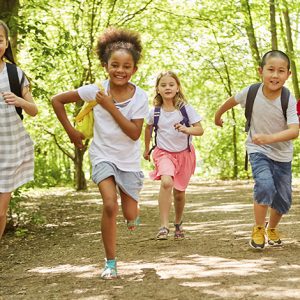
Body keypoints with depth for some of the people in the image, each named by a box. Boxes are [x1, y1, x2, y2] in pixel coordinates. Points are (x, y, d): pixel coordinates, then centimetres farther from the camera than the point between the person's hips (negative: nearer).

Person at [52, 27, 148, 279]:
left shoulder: (140, 97, -14)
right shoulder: (95, 91, -14)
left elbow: (134, 133, -20)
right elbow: (57, 101, -4)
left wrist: (110, 106, -24)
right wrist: (71, 131, -3)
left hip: (129, 159, 1)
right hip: (103, 156, -1)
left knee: (130, 217, 7)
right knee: (110, 205, -23)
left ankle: (133, 210, 49)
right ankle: (110, 262, -11)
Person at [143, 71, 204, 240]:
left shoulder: (186, 108, -9)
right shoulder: (155, 112, -5)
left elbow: (200, 130, -11)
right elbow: (148, 128, 16)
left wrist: (186, 129, -31)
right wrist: (147, 149, 25)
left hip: (184, 153, 1)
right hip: (164, 153, -1)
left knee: (179, 192, 10)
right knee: (166, 182, -28)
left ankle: (178, 223, 38)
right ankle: (164, 225, -27)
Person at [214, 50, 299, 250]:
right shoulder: (251, 92, -18)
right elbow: (232, 101, 5)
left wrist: (269, 138, -49)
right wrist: (218, 115, 21)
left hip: (282, 154, 1)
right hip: (258, 150, -1)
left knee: (284, 199, 7)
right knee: (265, 185, -25)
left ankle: (272, 229, 37)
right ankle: (258, 229, -5)